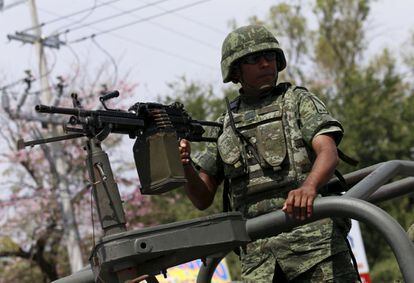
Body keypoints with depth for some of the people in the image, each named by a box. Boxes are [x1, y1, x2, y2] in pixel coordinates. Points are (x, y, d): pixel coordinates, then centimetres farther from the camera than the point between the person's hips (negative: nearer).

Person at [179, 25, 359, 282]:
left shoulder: (297, 100, 11)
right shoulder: (225, 127, 20)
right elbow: (203, 199, 18)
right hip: (257, 252, 3)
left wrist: (308, 187, -29)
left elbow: (328, 153, -6)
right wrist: (185, 166, -5)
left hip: (311, 229, -3)